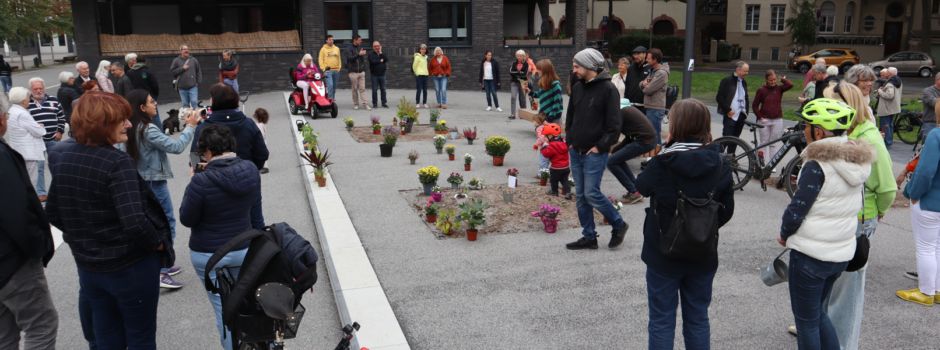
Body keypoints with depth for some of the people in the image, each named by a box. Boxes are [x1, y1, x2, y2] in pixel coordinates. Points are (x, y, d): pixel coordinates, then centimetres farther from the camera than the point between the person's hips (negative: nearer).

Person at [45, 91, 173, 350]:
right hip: (131, 266, -6)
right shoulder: (117, 162, -23)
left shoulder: (62, 158, -1)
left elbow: (53, 213, 8)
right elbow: (135, 222, -32)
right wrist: (157, 242, -15)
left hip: (88, 265, 7)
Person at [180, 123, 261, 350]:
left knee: (223, 308, 9)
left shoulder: (202, 181, -22)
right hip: (244, 249, 4)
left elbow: (187, 219, -10)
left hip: (209, 255, -4)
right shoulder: (251, 170, -8)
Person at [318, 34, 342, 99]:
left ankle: (333, 98, 20)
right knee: (330, 85, -17)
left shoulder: (336, 48, 13)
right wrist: (323, 68, -8)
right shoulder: (323, 49, 1)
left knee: (334, 86, 9)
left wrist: (339, 67, 9)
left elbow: (339, 58, 18)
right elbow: (320, 59, -1)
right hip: (328, 70, -5)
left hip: (336, 70, 5)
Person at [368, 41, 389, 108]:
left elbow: (387, 59, -6)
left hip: (382, 74, 3)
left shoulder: (383, 54, 12)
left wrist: (381, 53, -8)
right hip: (374, 75, -3)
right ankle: (375, 103, 6)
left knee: (383, 89, 5)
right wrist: (380, 61, -6)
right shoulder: (371, 54, 0)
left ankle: (384, 103, 11)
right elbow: (373, 61, -18)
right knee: (374, 90, -1)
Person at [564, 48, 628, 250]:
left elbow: (614, 124, -13)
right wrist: (570, 140, 10)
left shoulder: (608, 89, -11)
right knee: (581, 196, 9)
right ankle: (589, 237, 20)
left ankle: (618, 225, 15)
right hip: (575, 152, 7)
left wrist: (600, 146, -14)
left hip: (594, 153, -7)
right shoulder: (577, 87, 9)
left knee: (591, 194, -7)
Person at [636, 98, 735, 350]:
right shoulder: (720, 164, -7)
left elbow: (642, 187, 1)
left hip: (664, 254, -3)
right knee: (698, 319, 18)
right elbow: (726, 211, -1)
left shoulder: (663, 163, -18)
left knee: (662, 321, 10)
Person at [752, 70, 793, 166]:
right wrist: (760, 117, -7)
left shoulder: (779, 88, 2)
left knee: (774, 144, 5)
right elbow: (754, 105, 1)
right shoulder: (761, 90, -2)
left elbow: (790, 85, -17)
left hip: (777, 120, 1)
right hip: (764, 120, -1)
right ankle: (765, 165, 9)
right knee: (764, 143, 4)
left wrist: (783, 79, -1)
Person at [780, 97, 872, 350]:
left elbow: (796, 210, -19)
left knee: (806, 319, 8)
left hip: (810, 253, -7)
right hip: (843, 252, 7)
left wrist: (784, 234, 0)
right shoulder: (857, 162, 3)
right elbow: (851, 207, 12)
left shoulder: (818, 164, -19)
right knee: (818, 311, 24)